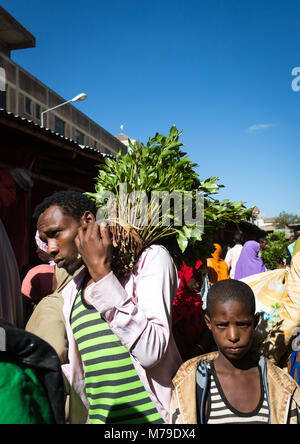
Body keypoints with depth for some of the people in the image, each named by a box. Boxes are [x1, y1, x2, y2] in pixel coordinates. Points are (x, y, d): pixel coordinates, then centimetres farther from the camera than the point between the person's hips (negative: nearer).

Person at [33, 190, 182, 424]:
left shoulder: (151, 257, -12)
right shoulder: (70, 293, 8)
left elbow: (150, 352, -24)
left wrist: (102, 273, -24)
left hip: (156, 415, -6)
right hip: (98, 416, 6)